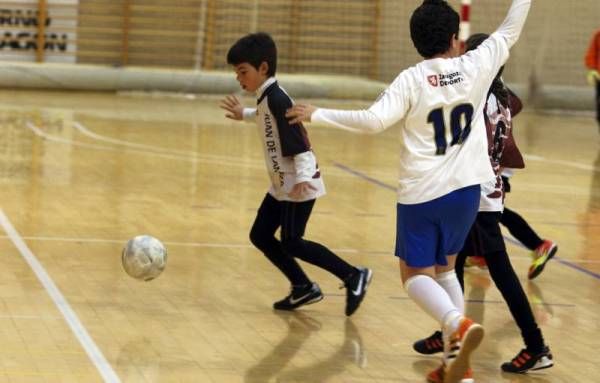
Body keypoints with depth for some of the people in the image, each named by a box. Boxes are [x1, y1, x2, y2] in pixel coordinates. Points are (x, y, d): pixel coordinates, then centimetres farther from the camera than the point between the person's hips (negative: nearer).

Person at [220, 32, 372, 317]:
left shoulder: (277, 99, -20)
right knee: (260, 236, 9)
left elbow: (298, 142, -25)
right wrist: (244, 114, 40)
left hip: (299, 185, -10)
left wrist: (302, 177, -33)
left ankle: (353, 276, 0)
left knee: (291, 243, -8)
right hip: (282, 185, 10)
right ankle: (303, 288, 18)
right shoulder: (266, 99, 8)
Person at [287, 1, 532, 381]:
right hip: (465, 190, 4)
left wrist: (317, 114, -13)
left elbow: (374, 121, -21)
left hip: (421, 193, -3)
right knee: (444, 268, 21)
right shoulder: (476, 66, -5)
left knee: (416, 275, 7)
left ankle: (458, 326, -23)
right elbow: (511, 31, 9)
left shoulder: (411, 80, -12)